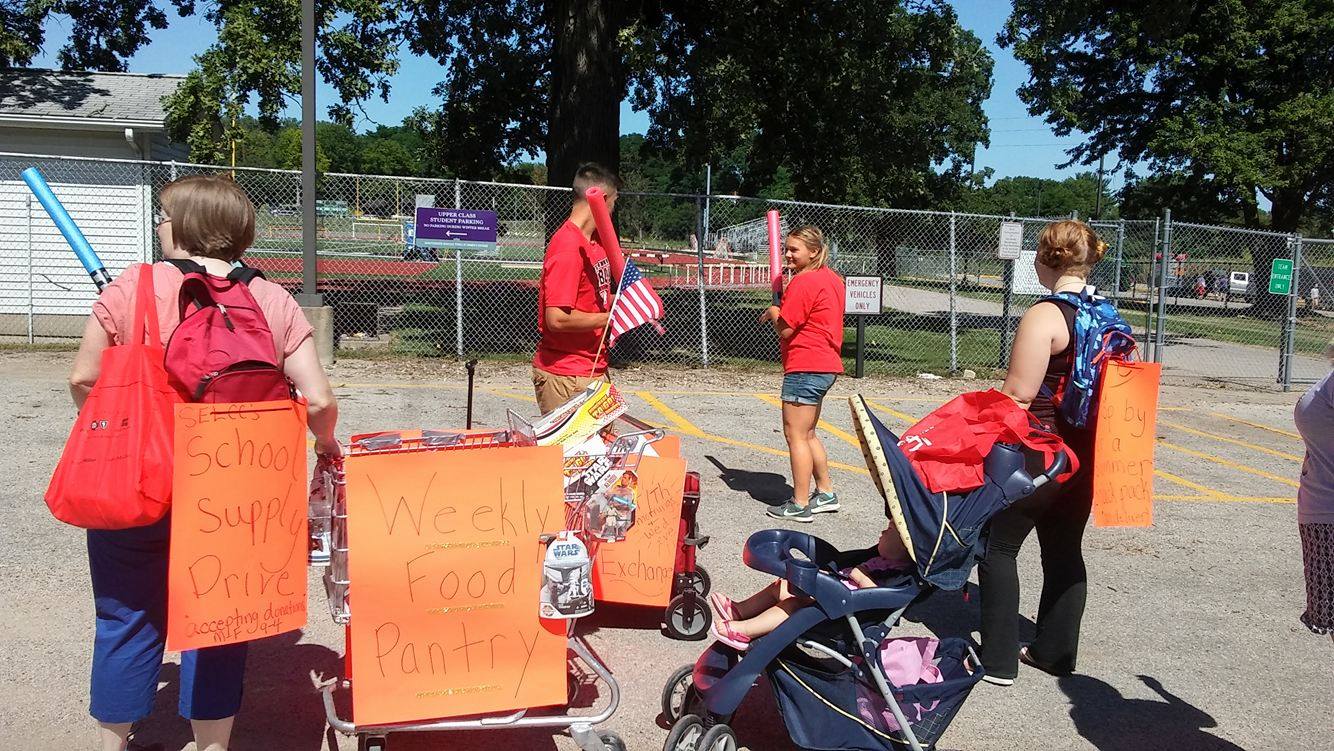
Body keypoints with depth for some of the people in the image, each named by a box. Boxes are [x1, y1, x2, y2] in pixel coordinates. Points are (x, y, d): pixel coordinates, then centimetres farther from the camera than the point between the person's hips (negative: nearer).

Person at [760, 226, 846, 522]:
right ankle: (826, 493, 26)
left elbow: (785, 330, -16)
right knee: (807, 434, 20)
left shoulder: (803, 282, -16)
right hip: (826, 365, 10)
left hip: (805, 369, -10)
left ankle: (800, 505, 1)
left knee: (795, 434, -3)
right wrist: (782, 312, 9)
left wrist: (773, 313, 4)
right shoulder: (832, 278, 14)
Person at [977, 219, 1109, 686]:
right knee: (1065, 550, 15)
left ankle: (998, 661, 6)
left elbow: (1018, 393, -20)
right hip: (1085, 455, 8)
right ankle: (1056, 651, 25)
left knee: (998, 546, 3)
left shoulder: (1045, 316, -17)